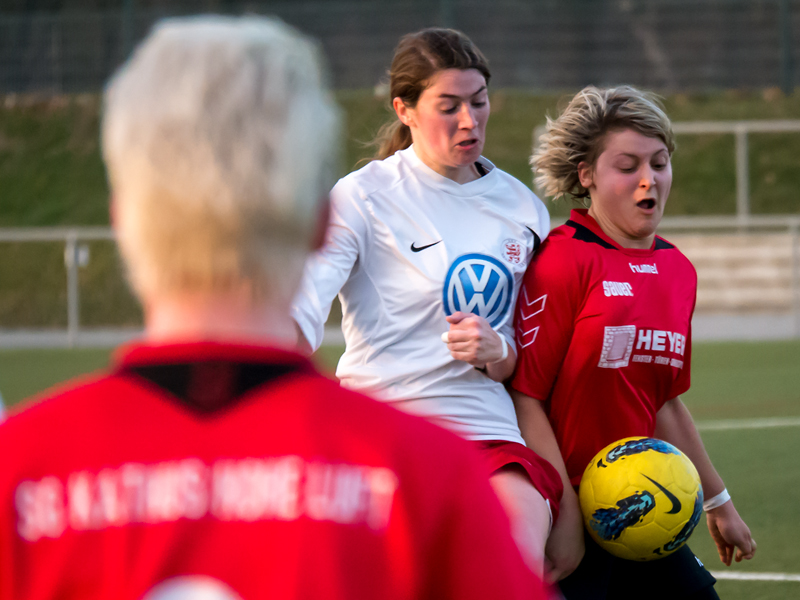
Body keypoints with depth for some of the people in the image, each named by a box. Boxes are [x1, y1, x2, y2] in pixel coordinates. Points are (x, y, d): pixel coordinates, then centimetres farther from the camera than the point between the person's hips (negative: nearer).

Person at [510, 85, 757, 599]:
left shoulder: (678, 270, 11)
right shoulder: (563, 261, -12)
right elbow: (524, 394, -16)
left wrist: (717, 500, 27)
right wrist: (565, 511, -19)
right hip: (571, 516, -7)